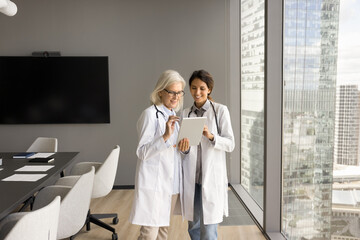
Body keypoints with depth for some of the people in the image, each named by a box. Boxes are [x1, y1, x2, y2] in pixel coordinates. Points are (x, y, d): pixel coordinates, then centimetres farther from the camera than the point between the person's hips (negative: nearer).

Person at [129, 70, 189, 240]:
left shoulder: (173, 115, 13)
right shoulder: (150, 114, -10)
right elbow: (142, 152, -15)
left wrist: (183, 145, 2)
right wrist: (165, 136, -27)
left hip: (171, 181, 8)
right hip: (153, 182, -8)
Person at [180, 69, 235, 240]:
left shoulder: (220, 110, -3)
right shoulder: (186, 113, 9)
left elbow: (230, 144, -6)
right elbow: (185, 148, 13)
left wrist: (211, 136, -23)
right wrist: (184, 146, -10)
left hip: (212, 176, -4)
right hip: (191, 177, 4)